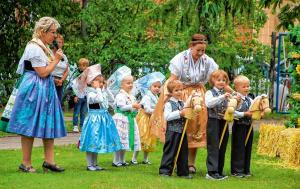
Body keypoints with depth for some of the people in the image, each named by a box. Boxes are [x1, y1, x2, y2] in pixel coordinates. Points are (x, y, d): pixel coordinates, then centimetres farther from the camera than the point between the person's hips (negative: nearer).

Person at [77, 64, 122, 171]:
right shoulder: (90, 93, -15)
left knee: (97, 143, 14)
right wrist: (98, 89, -20)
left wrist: (105, 89, 12)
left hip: (103, 120, 9)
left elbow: (111, 100, 17)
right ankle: (89, 165, 4)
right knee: (92, 142, -3)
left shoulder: (102, 92, 12)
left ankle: (94, 164, 21)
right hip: (94, 120, -8)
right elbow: (99, 99, -31)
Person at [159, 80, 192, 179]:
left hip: (182, 131, 7)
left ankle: (183, 171, 17)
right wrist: (180, 113, -21)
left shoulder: (182, 103, 13)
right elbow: (167, 116, -19)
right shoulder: (169, 104, -8)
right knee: (170, 152, -4)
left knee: (183, 152, 10)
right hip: (172, 131, -7)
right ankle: (165, 171, 0)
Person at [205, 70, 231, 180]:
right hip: (213, 122, -6)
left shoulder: (226, 94, 13)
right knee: (213, 147, -7)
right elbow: (208, 103, -22)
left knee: (222, 147, 8)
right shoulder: (210, 93, -3)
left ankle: (219, 171, 15)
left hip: (224, 122, 6)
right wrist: (222, 97, -30)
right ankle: (212, 172, -8)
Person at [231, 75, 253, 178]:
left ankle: (246, 169, 20)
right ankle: (237, 170, 3)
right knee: (239, 148, -3)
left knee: (248, 148, 11)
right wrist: (244, 114, -22)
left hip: (248, 126, 7)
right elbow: (232, 112, -22)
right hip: (239, 126, -7)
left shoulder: (249, 99, 11)